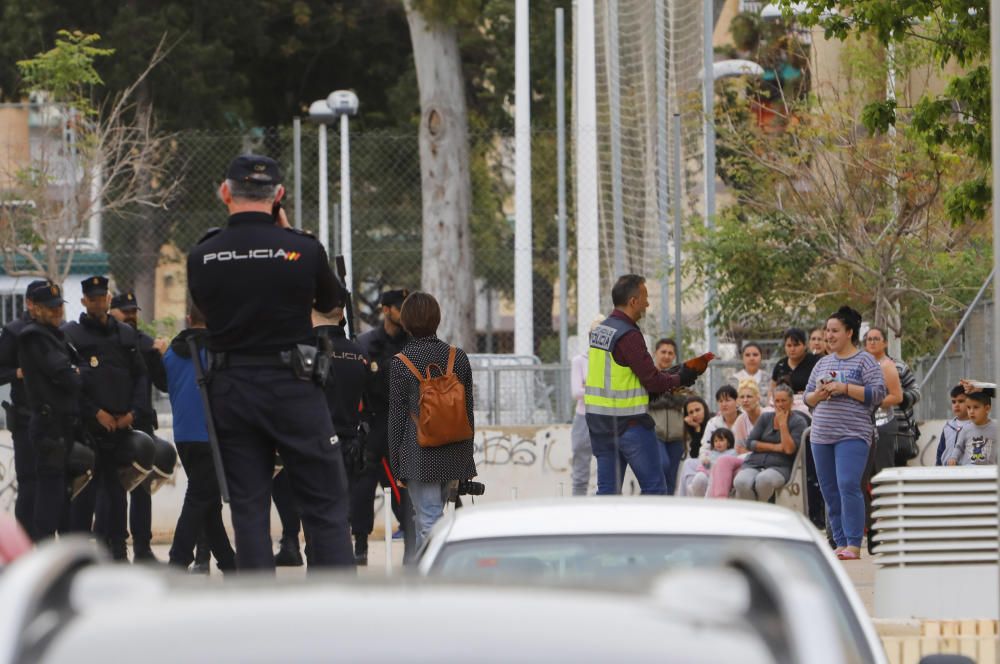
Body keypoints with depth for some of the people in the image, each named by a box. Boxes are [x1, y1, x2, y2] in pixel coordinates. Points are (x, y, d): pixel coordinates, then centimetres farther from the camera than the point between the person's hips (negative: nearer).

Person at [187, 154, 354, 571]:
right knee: (326, 506, 4)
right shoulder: (303, 250, -9)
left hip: (229, 391, 2)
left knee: (248, 507, 8)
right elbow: (329, 301, 11)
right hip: (293, 387, -2)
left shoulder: (201, 258, -3)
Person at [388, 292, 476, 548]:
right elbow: (469, 409, 9)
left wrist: (396, 466, 2)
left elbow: (396, 417, -5)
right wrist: (466, 455, 17)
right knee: (423, 518, 18)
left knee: (429, 521, -5)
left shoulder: (400, 363, -7)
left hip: (420, 456, -5)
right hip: (454, 456, 5)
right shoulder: (458, 358, 4)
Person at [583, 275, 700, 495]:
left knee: (606, 489, 8)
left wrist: (667, 380, 11)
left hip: (598, 419, 8)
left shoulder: (599, 331, 11)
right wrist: (678, 380, 3)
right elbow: (651, 380, -16)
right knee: (655, 487, -1)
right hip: (629, 422, -8)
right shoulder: (628, 336, -16)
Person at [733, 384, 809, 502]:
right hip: (753, 464, 3)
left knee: (764, 480, -40)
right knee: (741, 482, -33)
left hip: (779, 467, -3)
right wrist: (774, 447, -2)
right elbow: (749, 443, 9)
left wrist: (782, 424, -3)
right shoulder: (766, 418, 18)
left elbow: (789, 449, -7)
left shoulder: (798, 422, 7)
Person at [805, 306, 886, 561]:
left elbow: (878, 393, -8)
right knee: (830, 491, 5)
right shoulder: (823, 363, 18)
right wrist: (818, 394, -1)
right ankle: (840, 542, 10)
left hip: (853, 434, -7)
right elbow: (808, 398, 22)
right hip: (821, 435, 7)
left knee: (848, 486, -17)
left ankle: (854, 545, -16)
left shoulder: (865, 361, 0)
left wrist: (845, 388, -13)